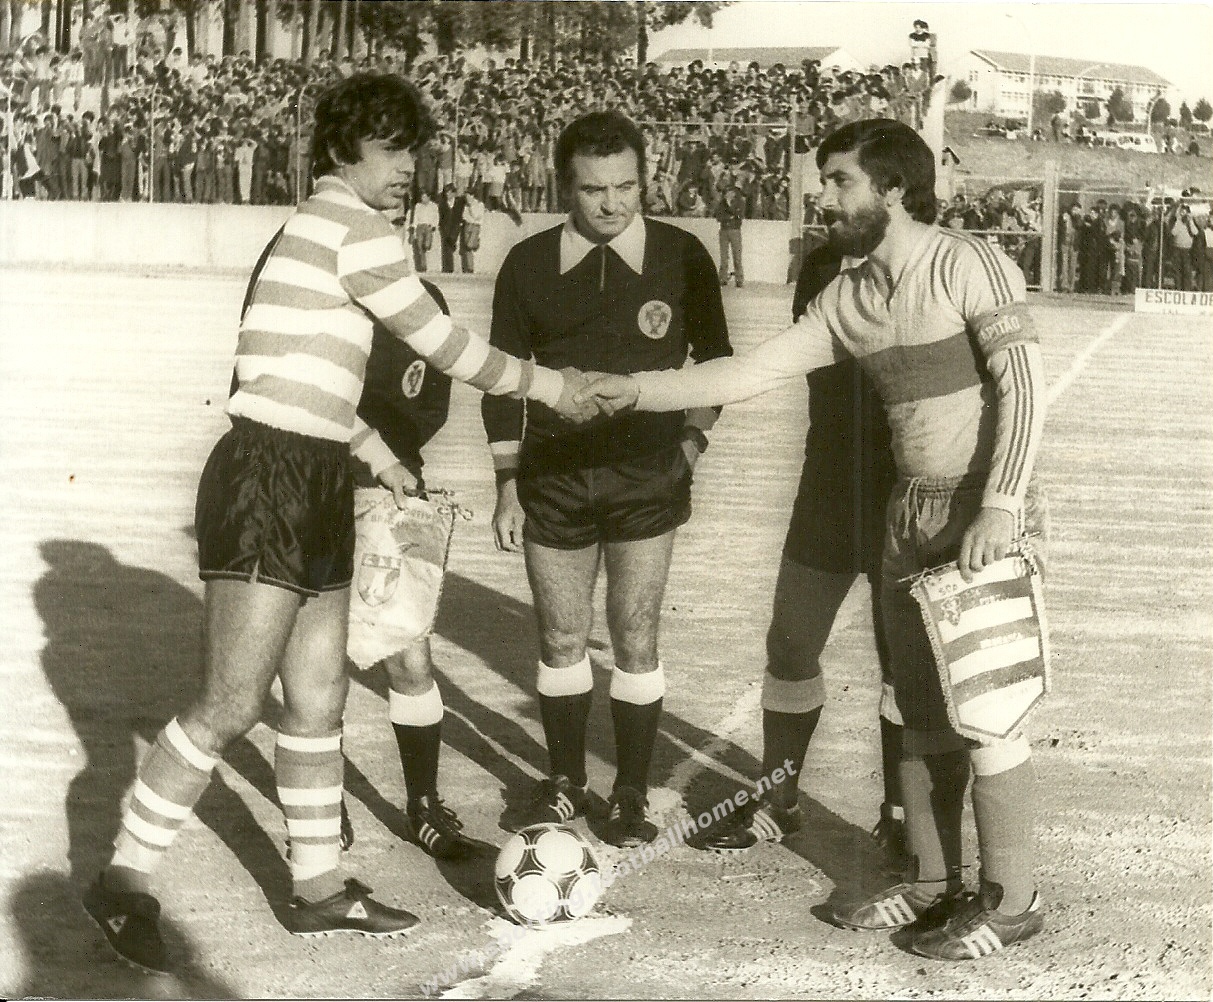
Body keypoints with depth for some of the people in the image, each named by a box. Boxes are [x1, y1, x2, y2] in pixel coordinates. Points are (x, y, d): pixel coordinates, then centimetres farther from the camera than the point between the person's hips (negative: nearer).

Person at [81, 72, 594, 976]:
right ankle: (125, 882, 5)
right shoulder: (352, 226, -13)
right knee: (233, 705, -8)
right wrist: (549, 385, 3)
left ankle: (318, 886, 23)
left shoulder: (319, 229, 17)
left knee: (320, 693, 13)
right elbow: (447, 349, -10)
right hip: (267, 480, -10)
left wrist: (381, 459, 29)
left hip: (315, 483, 10)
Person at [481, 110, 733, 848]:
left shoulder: (681, 257, -2)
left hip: (647, 477, -1)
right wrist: (508, 485, 4)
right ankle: (565, 783, 25)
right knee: (562, 639, 8)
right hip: (554, 475, 2)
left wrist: (693, 439, 1)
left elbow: (714, 358, 12)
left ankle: (633, 797, 14)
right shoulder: (529, 265, 1)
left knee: (636, 640, 1)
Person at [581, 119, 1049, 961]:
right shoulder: (850, 298, 7)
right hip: (913, 516, 7)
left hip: (987, 517, -7)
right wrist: (637, 390, 0)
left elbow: (1024, 383, -18)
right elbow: (756, 369, 6)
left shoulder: (968, 266, -13)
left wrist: (1000, 505, -25)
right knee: (924, 713, 12)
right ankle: (934, 884, 24)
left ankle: (1012, 899, 9)